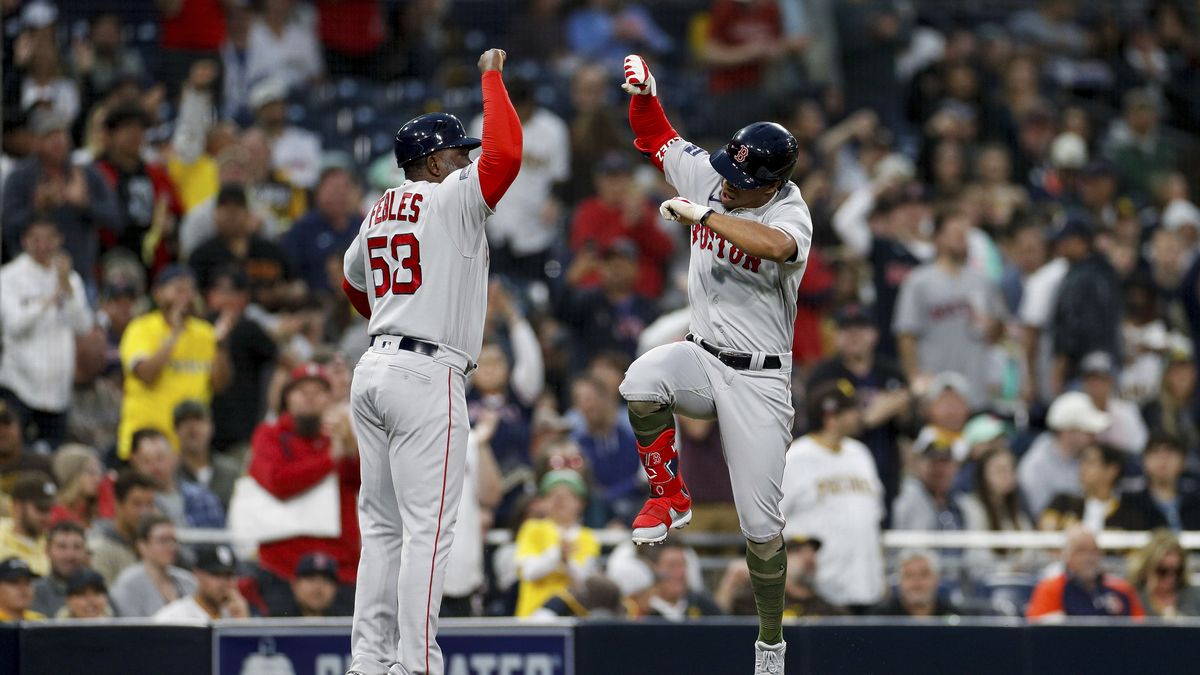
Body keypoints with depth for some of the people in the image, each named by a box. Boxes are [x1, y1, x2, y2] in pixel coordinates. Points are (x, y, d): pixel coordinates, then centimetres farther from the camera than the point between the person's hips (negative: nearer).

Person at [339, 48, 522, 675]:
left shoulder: (379, 214, 17)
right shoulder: (450, 200, -7)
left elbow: (353, 282, 32)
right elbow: (505, 153, -21)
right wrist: (491, 76, -8)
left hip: (374, 367, 8)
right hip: (427, 375, -8)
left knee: (382, 525, 11)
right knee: (428, 528, -8)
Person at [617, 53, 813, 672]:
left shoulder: (788, 213, -19)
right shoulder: (707, 176, -2)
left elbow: (778, 245, -44)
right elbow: (655, 138, 12)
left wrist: (701, 214, -40)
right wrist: (643, 93, -9)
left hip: (758, 381, -4)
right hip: (701, 358, 5)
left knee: (760, 520, -3)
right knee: (641, 382, -32)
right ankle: (669, 496, -9)